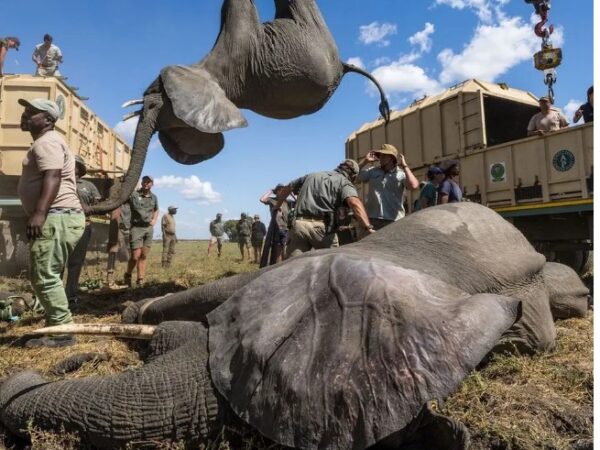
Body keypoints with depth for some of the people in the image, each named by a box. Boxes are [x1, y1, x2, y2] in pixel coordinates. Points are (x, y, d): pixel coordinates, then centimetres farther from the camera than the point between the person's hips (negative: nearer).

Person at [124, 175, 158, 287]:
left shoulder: (154, 197, 10)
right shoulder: (134, 194, -6)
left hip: (149, 228, 5)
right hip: (137, 228, -5)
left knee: (144, 256, 7)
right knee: (135, 256, -7)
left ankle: (140, 280, 13)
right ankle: (128, 275, 18)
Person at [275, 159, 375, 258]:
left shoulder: (311, 176, 26)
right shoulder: (345, 182, 9)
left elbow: (284, 190, 35)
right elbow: (354, 202, -14)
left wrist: (277, 207, 52)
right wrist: (368, 226, -25)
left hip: (299, 224, 4)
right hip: (322, 227, -4)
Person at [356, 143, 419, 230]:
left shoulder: (401, 174, 2)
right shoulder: (372, 171, 12)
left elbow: (413, 186, -15)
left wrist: (404, 166, -7)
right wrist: (365, 160, 4)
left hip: (394, 220, -2)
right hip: (373, 219, 2)